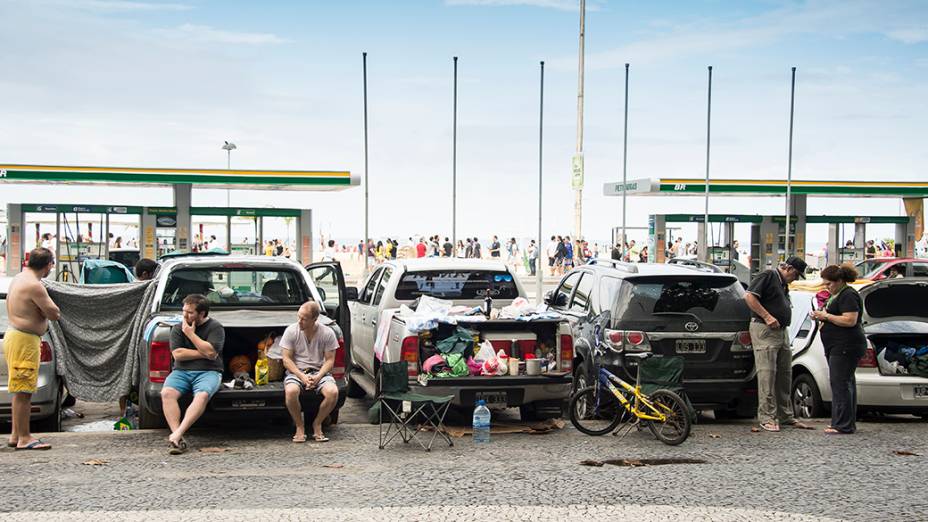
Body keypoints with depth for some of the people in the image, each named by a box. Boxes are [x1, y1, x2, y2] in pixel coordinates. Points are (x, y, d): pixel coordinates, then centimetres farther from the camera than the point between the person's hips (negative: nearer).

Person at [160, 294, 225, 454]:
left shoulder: (215, 327, 2)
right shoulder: (178, 328, 13)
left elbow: (211, 352, -13)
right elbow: (177, 354, 0)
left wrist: (190, 333, -7)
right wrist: (203, 353, -6)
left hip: (208, 372, -3)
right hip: (181, 372, 3)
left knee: (202, 395, -36)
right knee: (167, 393, -28)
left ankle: (177, 435, -41)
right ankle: (178, 439, -36)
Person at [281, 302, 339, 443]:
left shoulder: (327, 333, -4)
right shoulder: (291, 331, -4)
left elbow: (329, 360, 0)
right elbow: (287, 359, -4)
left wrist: (317, 377, -17)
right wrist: (302, 377, -17)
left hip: (319, 372, 1)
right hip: (296, 371, 0)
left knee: (333, 392, -30)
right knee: (291, 391, -35)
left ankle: (317, 424, -3)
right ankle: (300, 426, -9)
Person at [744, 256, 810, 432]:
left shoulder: (784, 284, 21)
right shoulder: (768, 276, -8)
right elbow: (749, 296, -18)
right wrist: (767, 317, -20)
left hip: (782, 331, 10)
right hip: (764, 331, -10)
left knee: (785, 375, 12)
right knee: (767, 374, -9)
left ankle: (785, 415, 21)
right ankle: (767, 417, -6)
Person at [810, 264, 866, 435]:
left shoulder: (848, 296, -13)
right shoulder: (837, 295, 20)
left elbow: (850, 320, -23)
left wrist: (826, 316, -16)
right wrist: (821, 316, 12)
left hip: (845, 348, -11)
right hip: (837, 348, 11)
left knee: (840, 383, -11)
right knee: (845, 383, 12)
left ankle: (843, 425, -10)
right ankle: (847, 423, 17)